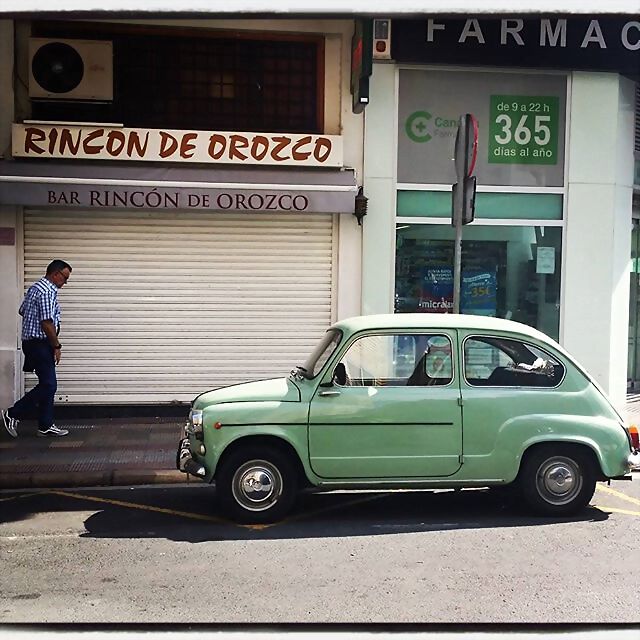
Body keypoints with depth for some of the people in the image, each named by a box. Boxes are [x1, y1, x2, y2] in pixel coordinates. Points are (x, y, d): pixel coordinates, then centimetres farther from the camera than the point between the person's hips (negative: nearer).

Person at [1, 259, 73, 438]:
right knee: (47, 385, -6)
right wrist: (56, 346, -12)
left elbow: (22, 311, 23)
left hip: (33, 343, 10)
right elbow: (47, 323, -21)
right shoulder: (48, 292, -17)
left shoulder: (36, 287, 15)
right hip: (40, 344, -10)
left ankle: (45, 426, 12)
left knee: (48, 385, 10)